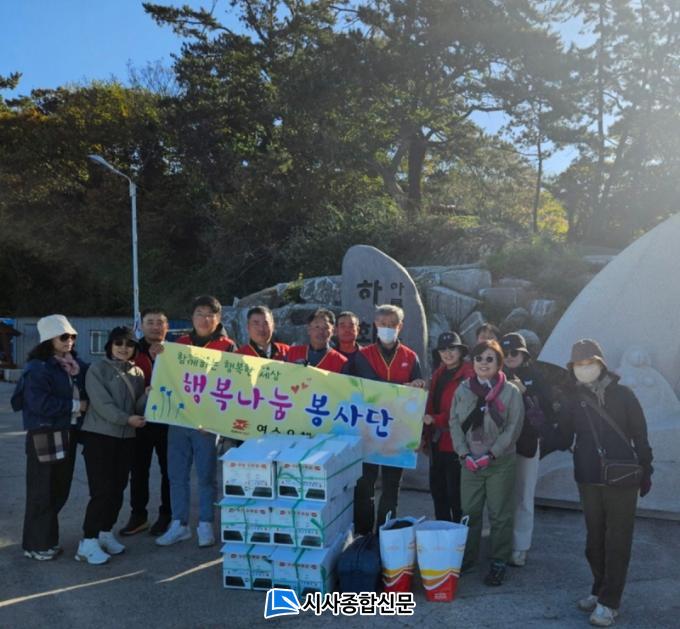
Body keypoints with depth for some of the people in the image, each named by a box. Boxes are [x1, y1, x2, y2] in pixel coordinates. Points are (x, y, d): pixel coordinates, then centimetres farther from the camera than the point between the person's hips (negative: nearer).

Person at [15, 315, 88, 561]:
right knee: (42, 492, 1)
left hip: (68, 434, 7)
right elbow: (40, 403, -21)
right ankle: (37, 544, 15)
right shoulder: (38, 368, -13)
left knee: (60, 490, 14)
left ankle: (47, 538, 28)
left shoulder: (77, 365, 9)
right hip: (44, 436, -7)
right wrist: (75, 406, -15)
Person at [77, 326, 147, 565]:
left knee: (118, 489, 10)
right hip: (99, 436, -5)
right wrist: (127, 419, -21)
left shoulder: (137, 373, 10)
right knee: (102, 489, -9)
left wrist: (149, 395, -11)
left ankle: (106, 533, 25)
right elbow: (101, 404, -16)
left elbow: (139, 406, 8)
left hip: (126, 438, 6)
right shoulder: (97, 370, -7)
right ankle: (88, 541, -1)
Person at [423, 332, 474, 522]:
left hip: (455, 443, -8)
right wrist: (427, 436, 14)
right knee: (437, 490, 17)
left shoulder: (469, 375, -14)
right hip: (437, 442, 8)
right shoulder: (438, 374, 14)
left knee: (455, 493, 0)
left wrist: (435, 420, -21)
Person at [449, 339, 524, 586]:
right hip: (469, 463, 3)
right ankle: (467, 557, 29)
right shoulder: (463, 389, 2)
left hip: (501, 464, -3)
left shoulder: (510, 391, -7)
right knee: (469, 512, 12)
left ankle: (499, 563, 21)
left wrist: (490, 455, -14)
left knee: (499, 515, 5)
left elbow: (513, 428, -9)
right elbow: (455, 423, 3)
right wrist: (465, 454, -8)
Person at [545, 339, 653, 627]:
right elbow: (564, 441, 3)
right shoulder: (572, 400, 2)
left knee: (617, 542, 3)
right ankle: (600, 589, 29)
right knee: (595, 539, 13)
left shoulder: (622, 395, -4)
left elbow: (640, 435, 1)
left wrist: (646, 471, 3)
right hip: (588, 481, 3)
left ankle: (609, 602, 9)